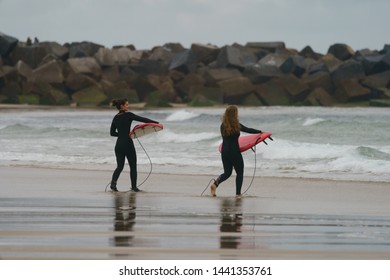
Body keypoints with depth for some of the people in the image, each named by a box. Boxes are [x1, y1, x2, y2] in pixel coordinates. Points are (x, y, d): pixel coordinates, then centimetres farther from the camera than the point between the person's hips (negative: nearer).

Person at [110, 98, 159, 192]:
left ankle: (113, 182, -16)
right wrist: (157, 123, -19)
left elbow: (112, 133, 14)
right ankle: (134, 187, 12)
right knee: (133, 166, 9)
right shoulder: (128, 115, -10)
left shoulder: (116, 118, 9)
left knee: (120, 166, 9)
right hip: (128, 144, -5)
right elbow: (143, 119, -16)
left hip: (119, 145, 5)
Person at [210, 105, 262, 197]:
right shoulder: (236, 125, -11)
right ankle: (238, 193, 6)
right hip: (234, 151, -5)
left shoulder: (223, 126, 2)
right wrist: (260, 132, 17)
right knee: (239, 172, 9)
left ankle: (215, 183, -8)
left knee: (227, 172, 16)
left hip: (225, 152, 5)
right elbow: (248, 130, 0)